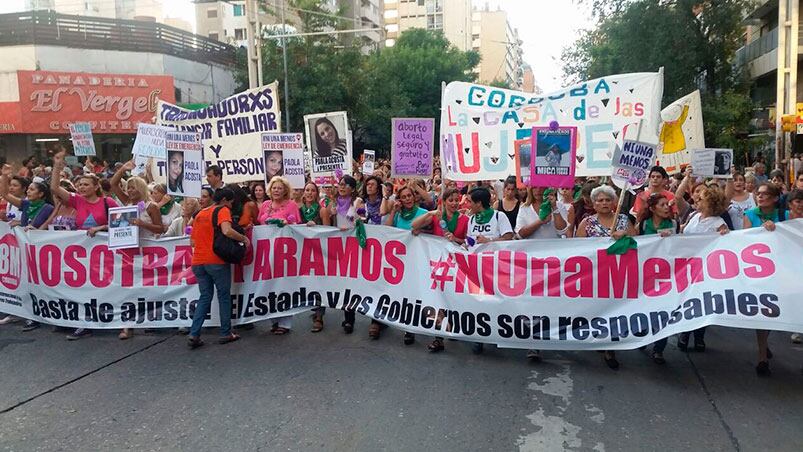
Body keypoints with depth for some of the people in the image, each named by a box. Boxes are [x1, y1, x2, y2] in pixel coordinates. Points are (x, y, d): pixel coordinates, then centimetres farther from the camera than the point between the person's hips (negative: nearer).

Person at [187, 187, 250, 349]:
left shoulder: (200, 213, 17)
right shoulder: (223, 210, -4)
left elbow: (192, 242, 19)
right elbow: (227, 231, -24)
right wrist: (244, 238, -11)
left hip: (198, 262, 6)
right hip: (217, 261, -6)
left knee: (205, 297, 12)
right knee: (224, 296, 7)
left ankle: (194, 334, 1)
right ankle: (225, 333, 12)